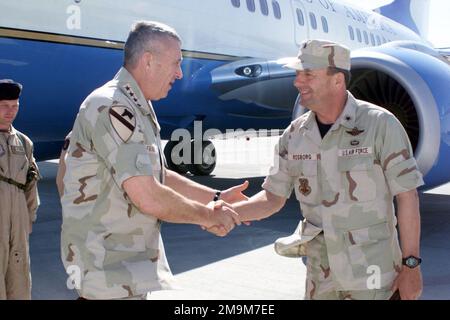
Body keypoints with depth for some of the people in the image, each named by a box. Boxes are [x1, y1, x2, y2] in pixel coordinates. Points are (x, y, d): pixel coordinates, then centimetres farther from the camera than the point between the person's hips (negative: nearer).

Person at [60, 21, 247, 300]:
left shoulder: (138, 109, 11)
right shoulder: (111, 108, -22)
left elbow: (160, 177, 17)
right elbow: (149, 198, -26)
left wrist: (216, 198, 11)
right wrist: (208, 215, -11)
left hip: (131, 255, 9)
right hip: (109, 265, -9)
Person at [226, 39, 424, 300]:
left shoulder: (380, 124, -14)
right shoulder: (295, 134, -2)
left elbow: (407, 195, -11)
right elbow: (273, 198, 2)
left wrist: (411, 264, -10)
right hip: (320, 271, 4)